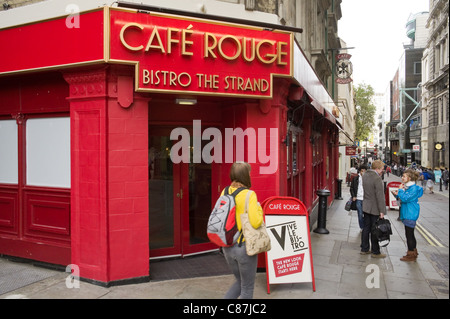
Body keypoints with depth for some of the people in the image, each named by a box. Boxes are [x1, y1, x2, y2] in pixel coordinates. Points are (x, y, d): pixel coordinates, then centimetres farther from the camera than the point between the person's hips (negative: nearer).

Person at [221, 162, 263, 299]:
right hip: (245, 246, -6)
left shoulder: (225, 192, 0)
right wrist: (259, 209, -6)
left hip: (228, 247, 6)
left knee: (240, 282, 26)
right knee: (247, 287, 15)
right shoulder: (249, 195, -18)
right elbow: (256, 222, -23)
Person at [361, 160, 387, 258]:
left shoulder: (365, 175, 5)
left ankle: (364, 249, 24)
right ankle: (375, 252, 14)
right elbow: (380, 196, -20)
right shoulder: (377, 179, -21)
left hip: (366, 207, 8)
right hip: (375, 209, -8)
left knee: (366, 228, 15)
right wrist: (382, 211, -17)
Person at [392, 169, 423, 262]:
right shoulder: (407, 187, 10)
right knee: (410, 234, 17)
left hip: (410, 215, -10)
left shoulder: (414, 188, -17)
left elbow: (405, 199, -23)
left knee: (409, 234, -2)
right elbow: (403, 198, 19)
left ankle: (411, 255, 7)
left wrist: (400, 190, -12)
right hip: (407, 214, 10)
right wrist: (397, 194, 2)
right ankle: (413, 252, 29)